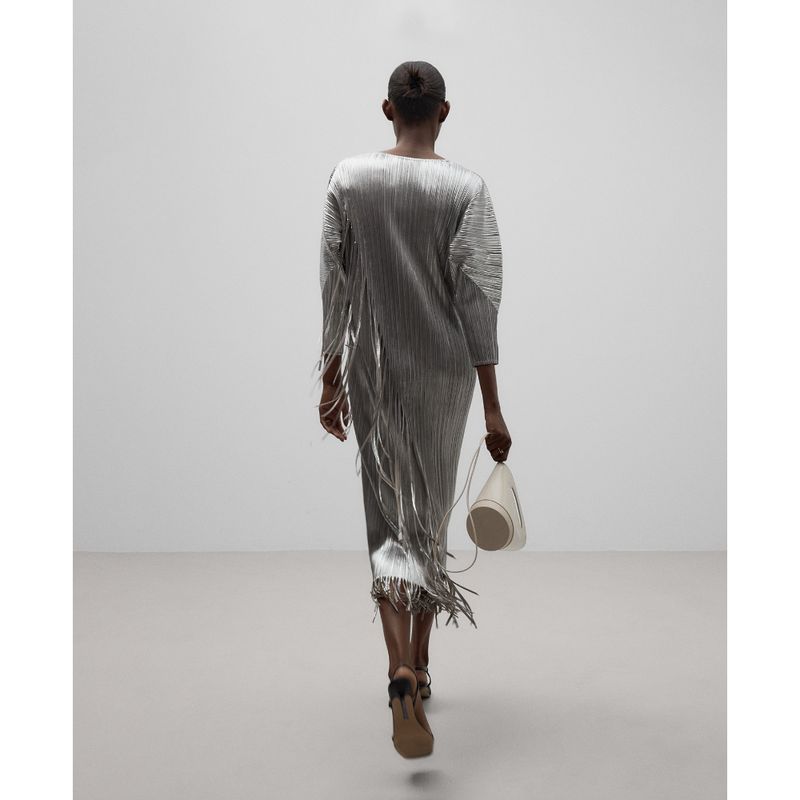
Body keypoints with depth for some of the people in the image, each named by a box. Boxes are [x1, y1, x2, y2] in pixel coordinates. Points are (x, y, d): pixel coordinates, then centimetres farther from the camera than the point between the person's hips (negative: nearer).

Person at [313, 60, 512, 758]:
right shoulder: (467, 189, -8)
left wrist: (331, 381, 9)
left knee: (391, 522, 7)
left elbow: (334, 287, 0)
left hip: (373, 369, 1)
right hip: (444, 371, 0)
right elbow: (478, 300, -12)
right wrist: (493, 407, -9)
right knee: (431, 513, 15)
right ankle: (421, 666, 26)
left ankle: (402, 674, -12)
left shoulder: (349, 178, -2)